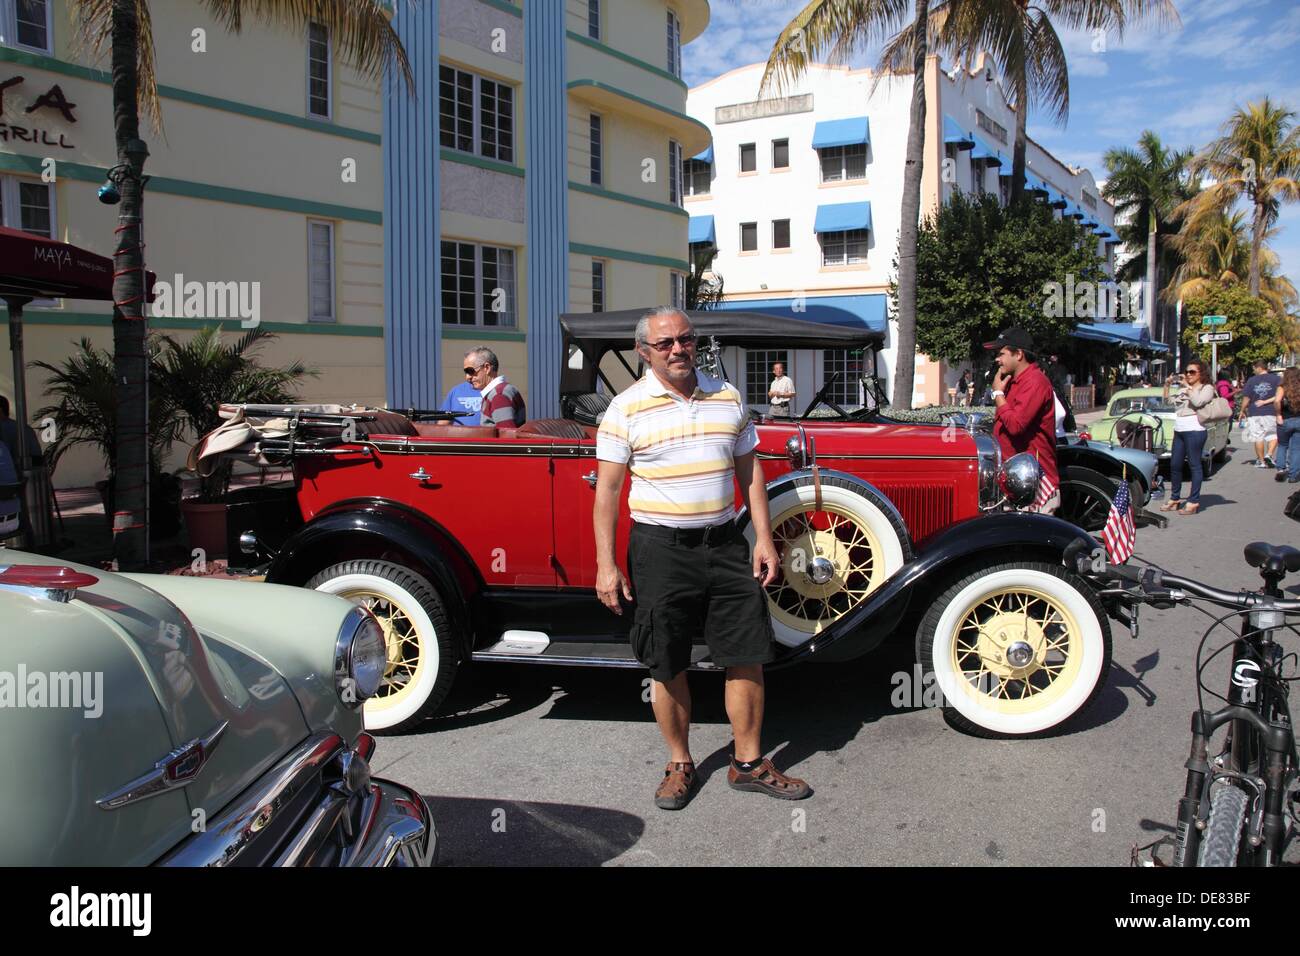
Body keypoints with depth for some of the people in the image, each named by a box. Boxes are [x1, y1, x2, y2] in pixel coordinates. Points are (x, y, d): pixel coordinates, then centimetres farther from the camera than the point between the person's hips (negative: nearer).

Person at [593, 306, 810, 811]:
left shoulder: (727, 396, 8)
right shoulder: (627, 407, -4)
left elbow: (749, 470, 13)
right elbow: (607, 489, -5)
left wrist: (764, 538, 6)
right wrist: (606, 565, -10)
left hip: (724, 542, 4)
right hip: (660, 547, -3)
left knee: (746, 655, 6)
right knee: (668, 666, 6)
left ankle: (748, 763, 22)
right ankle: (680, 765, 25)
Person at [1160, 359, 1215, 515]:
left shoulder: (1207, 388, 1)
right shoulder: (1183, 390, 20)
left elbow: (1197, 402, -17)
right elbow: (1168, 402, 18)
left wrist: (1188, 386, -11)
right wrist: (1167, 386, 6)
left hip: (1194, 431, -8)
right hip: (1179, 431, 8)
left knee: (1195, 466, -4)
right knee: (1175, 465, 9)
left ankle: (1194, 502, -2)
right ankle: (1175, 499, 19)